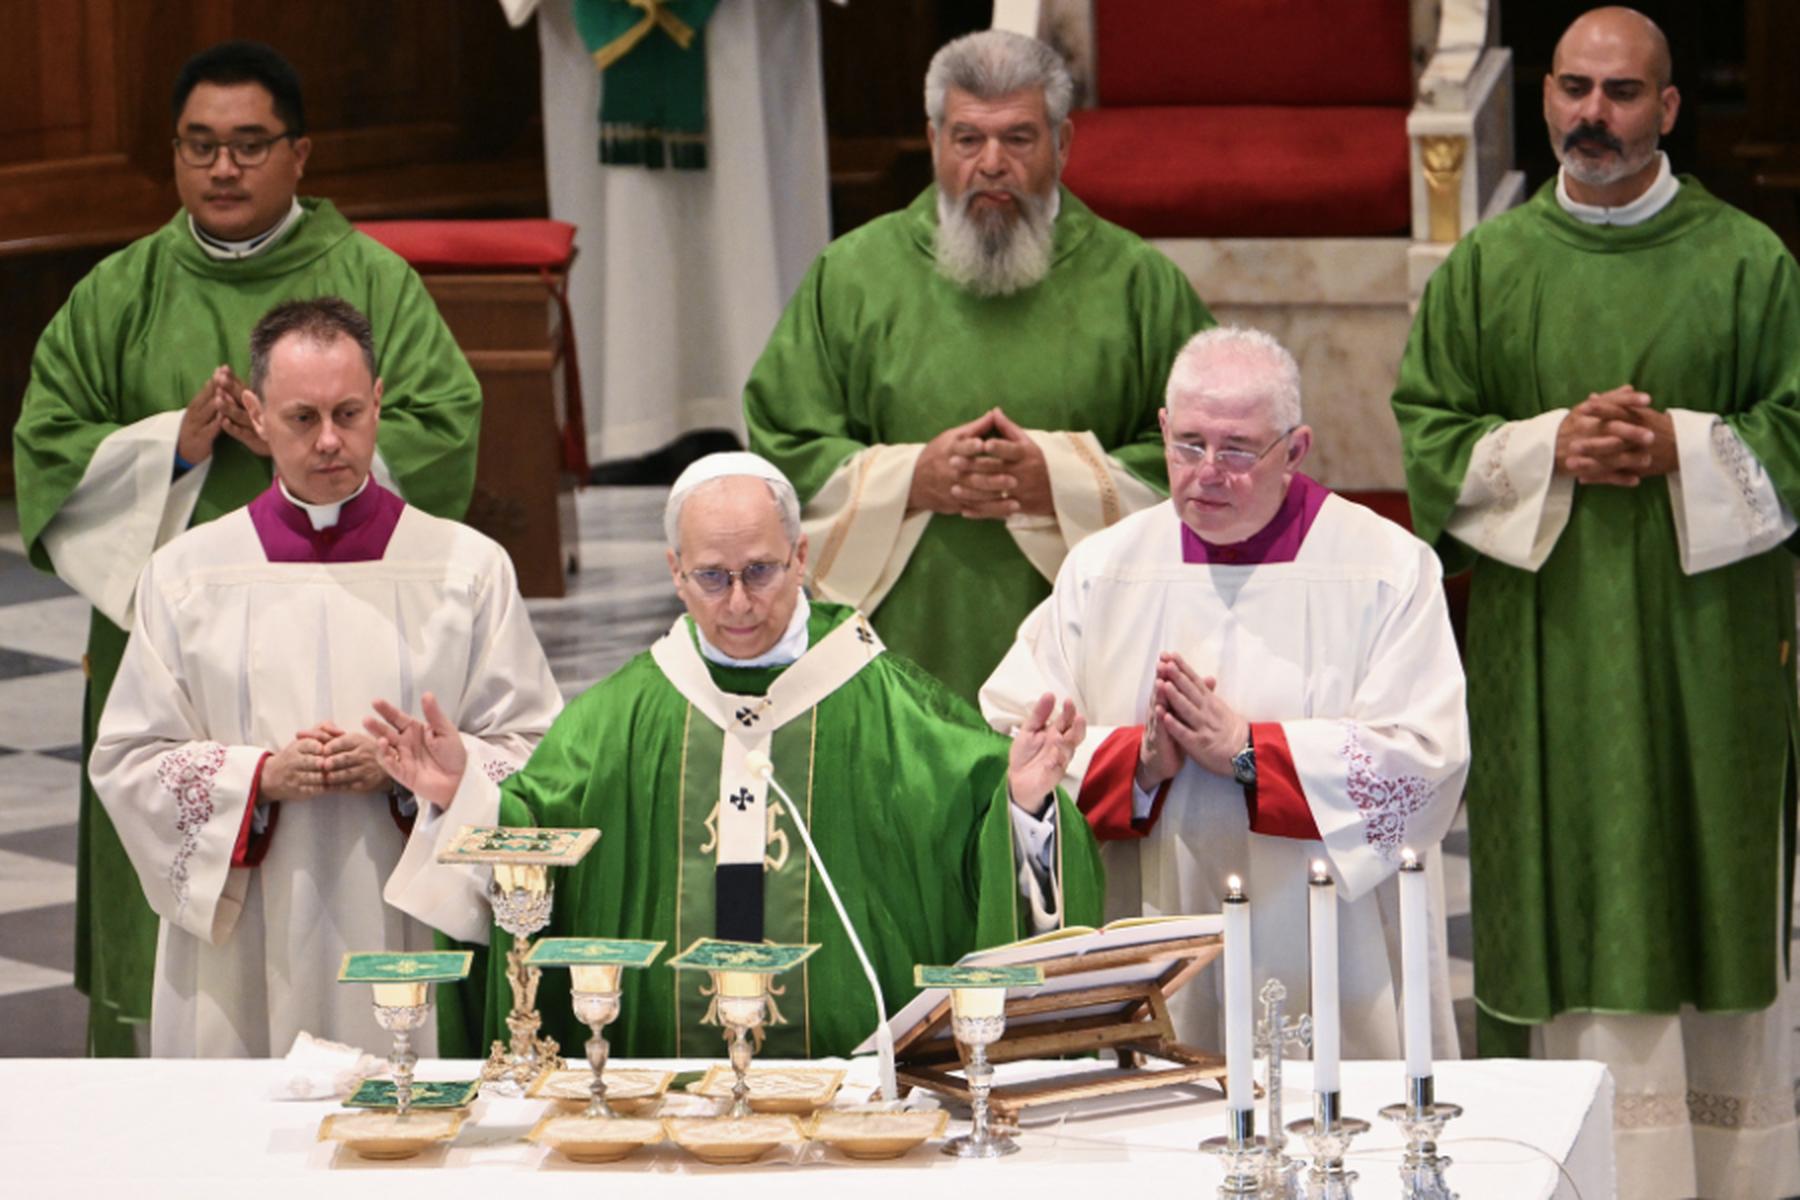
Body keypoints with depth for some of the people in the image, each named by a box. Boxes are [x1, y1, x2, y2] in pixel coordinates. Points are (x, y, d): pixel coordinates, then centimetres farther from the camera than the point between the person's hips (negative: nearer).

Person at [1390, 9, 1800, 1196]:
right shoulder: (1486, 270, 8)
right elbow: (1426, 435, 5)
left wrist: (1680, 450, -14)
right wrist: (1550, 450, -11)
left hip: (1703, 648, -1)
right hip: (1543, 660, 1)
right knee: (1564, 909, -1)